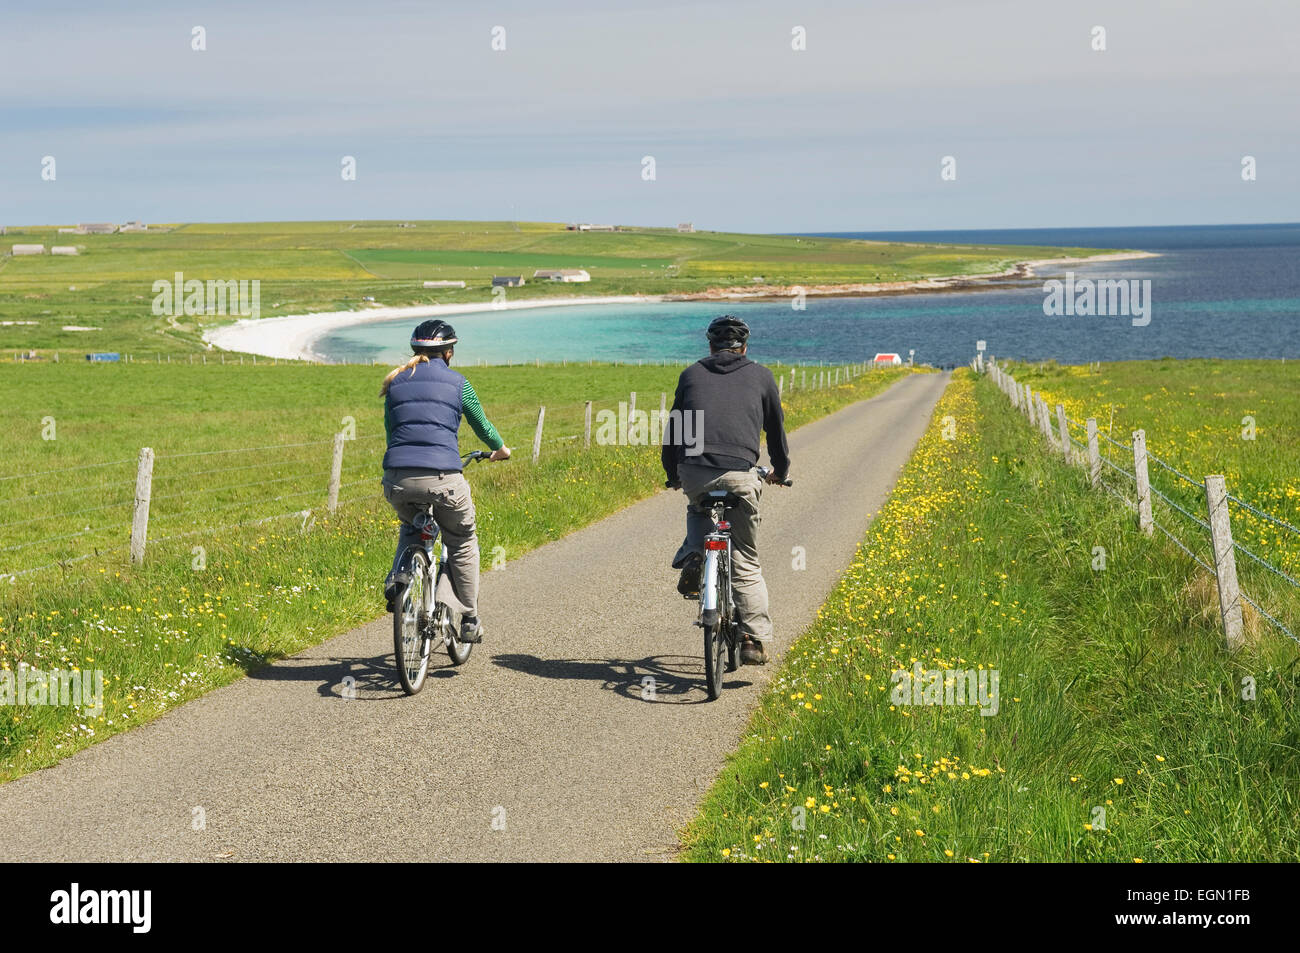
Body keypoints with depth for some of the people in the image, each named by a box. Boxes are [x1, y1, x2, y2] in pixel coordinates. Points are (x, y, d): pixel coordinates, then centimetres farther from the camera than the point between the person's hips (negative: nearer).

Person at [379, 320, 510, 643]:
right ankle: (468, 620, 21)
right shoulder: (456, 383, 7)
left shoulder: (395, 384, 15)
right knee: (463, 543, 20)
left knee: (411, 527, 34)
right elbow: (482, 427, 20)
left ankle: (398, 578, 10)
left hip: (397, 481, 3)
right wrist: (500, 449, 41)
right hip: (442, 479, -3)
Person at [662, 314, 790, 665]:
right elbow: (776, 427, 27)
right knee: (745, 562, 8)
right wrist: (780, 471, 44)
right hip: (739, 474, -1)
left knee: (699, 510, 36)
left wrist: (672, 474, 40)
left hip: (693, 472, 1)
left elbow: (674, 426, 25)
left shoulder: (692, 373, 20)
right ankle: (754, 640, 2)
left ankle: (693, 556, 7)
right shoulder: (760, 376, 18)